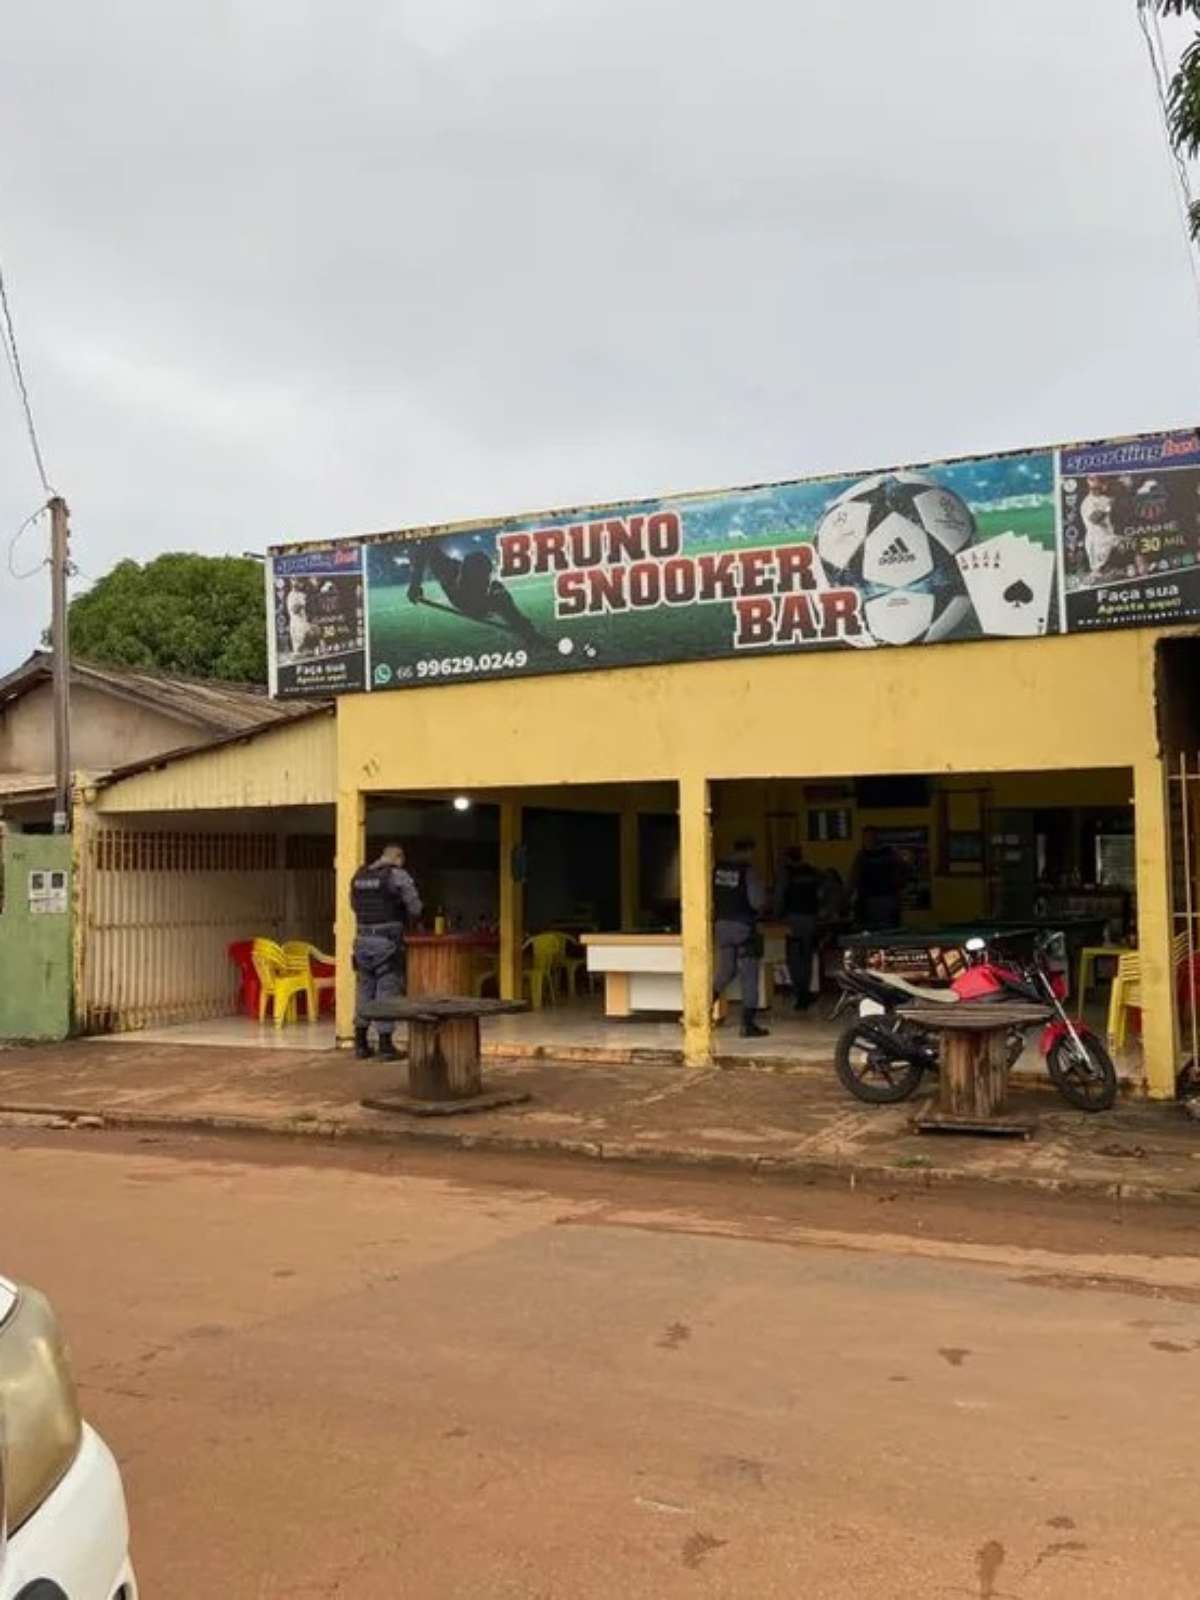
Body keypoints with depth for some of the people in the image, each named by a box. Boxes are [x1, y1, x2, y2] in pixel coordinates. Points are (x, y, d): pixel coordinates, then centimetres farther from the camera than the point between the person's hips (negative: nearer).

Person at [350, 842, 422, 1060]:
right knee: (387, 990, 1)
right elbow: (415, 908, -6)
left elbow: (354, 906, 15)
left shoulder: (359, 876, 9)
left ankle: (361, 1043, 19)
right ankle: (385, 1045, 3)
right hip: (387, 941, -5)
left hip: (363, 939, 5)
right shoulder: (397, 875, -8)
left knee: (364, 988, 13)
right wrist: (408, 922, 14)